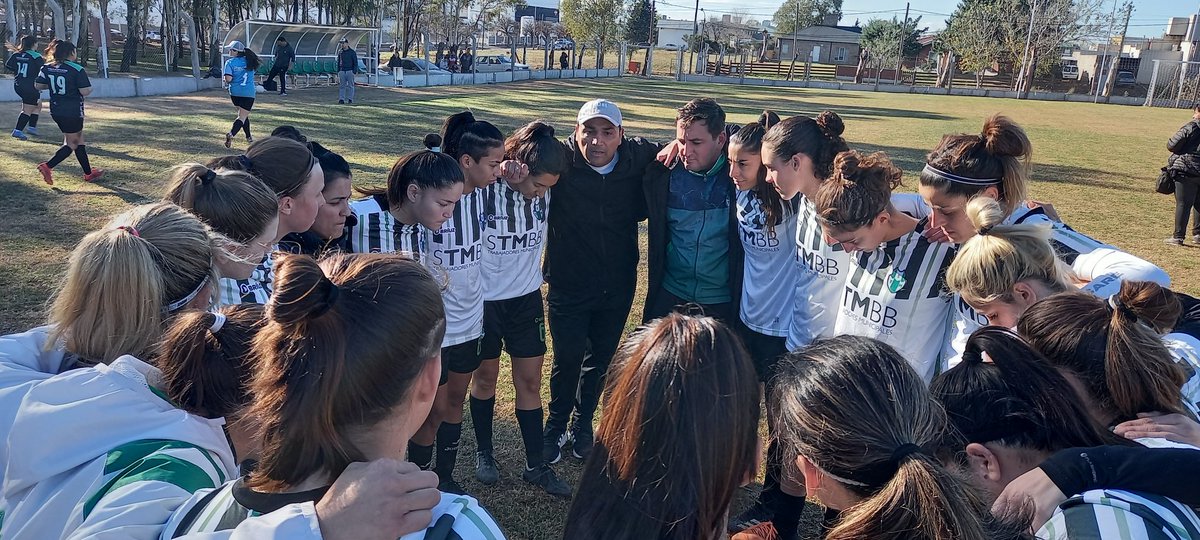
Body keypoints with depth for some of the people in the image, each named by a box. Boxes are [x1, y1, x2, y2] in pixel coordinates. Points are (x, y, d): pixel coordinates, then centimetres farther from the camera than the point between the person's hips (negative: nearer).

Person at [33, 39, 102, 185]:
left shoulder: (47, 68, 4)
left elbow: (38, 86, 6)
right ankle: (48, 166, -9)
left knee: (79, 140, 16)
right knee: (71, 143, 5)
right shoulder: (77, 70, -14)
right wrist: (89, 87, 4)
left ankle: (89, 173, 21)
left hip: (55, 112, 7)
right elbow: (85, 91, -18)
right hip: (73, 113, -7)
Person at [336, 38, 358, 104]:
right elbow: (338, 63, 18)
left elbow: (355, 62, -2)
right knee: (342, 86, 0)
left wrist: (354, 71, -11)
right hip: (342, 71, 4)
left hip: (350, 71, -4)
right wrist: (338, 72, 12)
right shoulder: (340, 52, 12)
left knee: (350, 86, 1)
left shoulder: (352, 52, -1)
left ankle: (350, 99, 6)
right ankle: (341, 99, -1)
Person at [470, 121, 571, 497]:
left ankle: (536, 466, 18)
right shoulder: (483, 190, -19)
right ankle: (484, 453, 33)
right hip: (483, 301, -3)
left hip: (526, 299, 3)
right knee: (485, 378, 13)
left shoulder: (544, 193, -10)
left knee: (530, 382, 6)